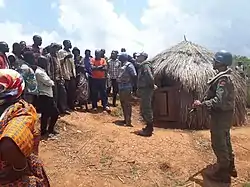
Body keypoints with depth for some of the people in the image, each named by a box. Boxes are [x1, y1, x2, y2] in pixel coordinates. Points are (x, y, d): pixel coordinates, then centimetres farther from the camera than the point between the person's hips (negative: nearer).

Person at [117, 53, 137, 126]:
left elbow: (134, 75, -17)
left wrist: (131, 83, -12)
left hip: (127, 88, -10)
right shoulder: (122, 65, 17)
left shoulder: (129, 65, -10)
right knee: (123, 104, 15)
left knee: (127, 104, -7)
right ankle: (125, 119, 27)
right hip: (121, 88, 10)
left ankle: (128, 121, -3)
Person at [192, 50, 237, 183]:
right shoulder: (226, 76, 10)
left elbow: (219, 101, -31)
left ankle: (222, 173, 15)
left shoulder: (223, 79, -23)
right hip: (225, 114, 10)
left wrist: (201, 104, -24)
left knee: (218, 143, 1)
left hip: (221, 115, -10)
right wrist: (203, 102, 11)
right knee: (225, 141, 21)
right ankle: (230, 167, 35)